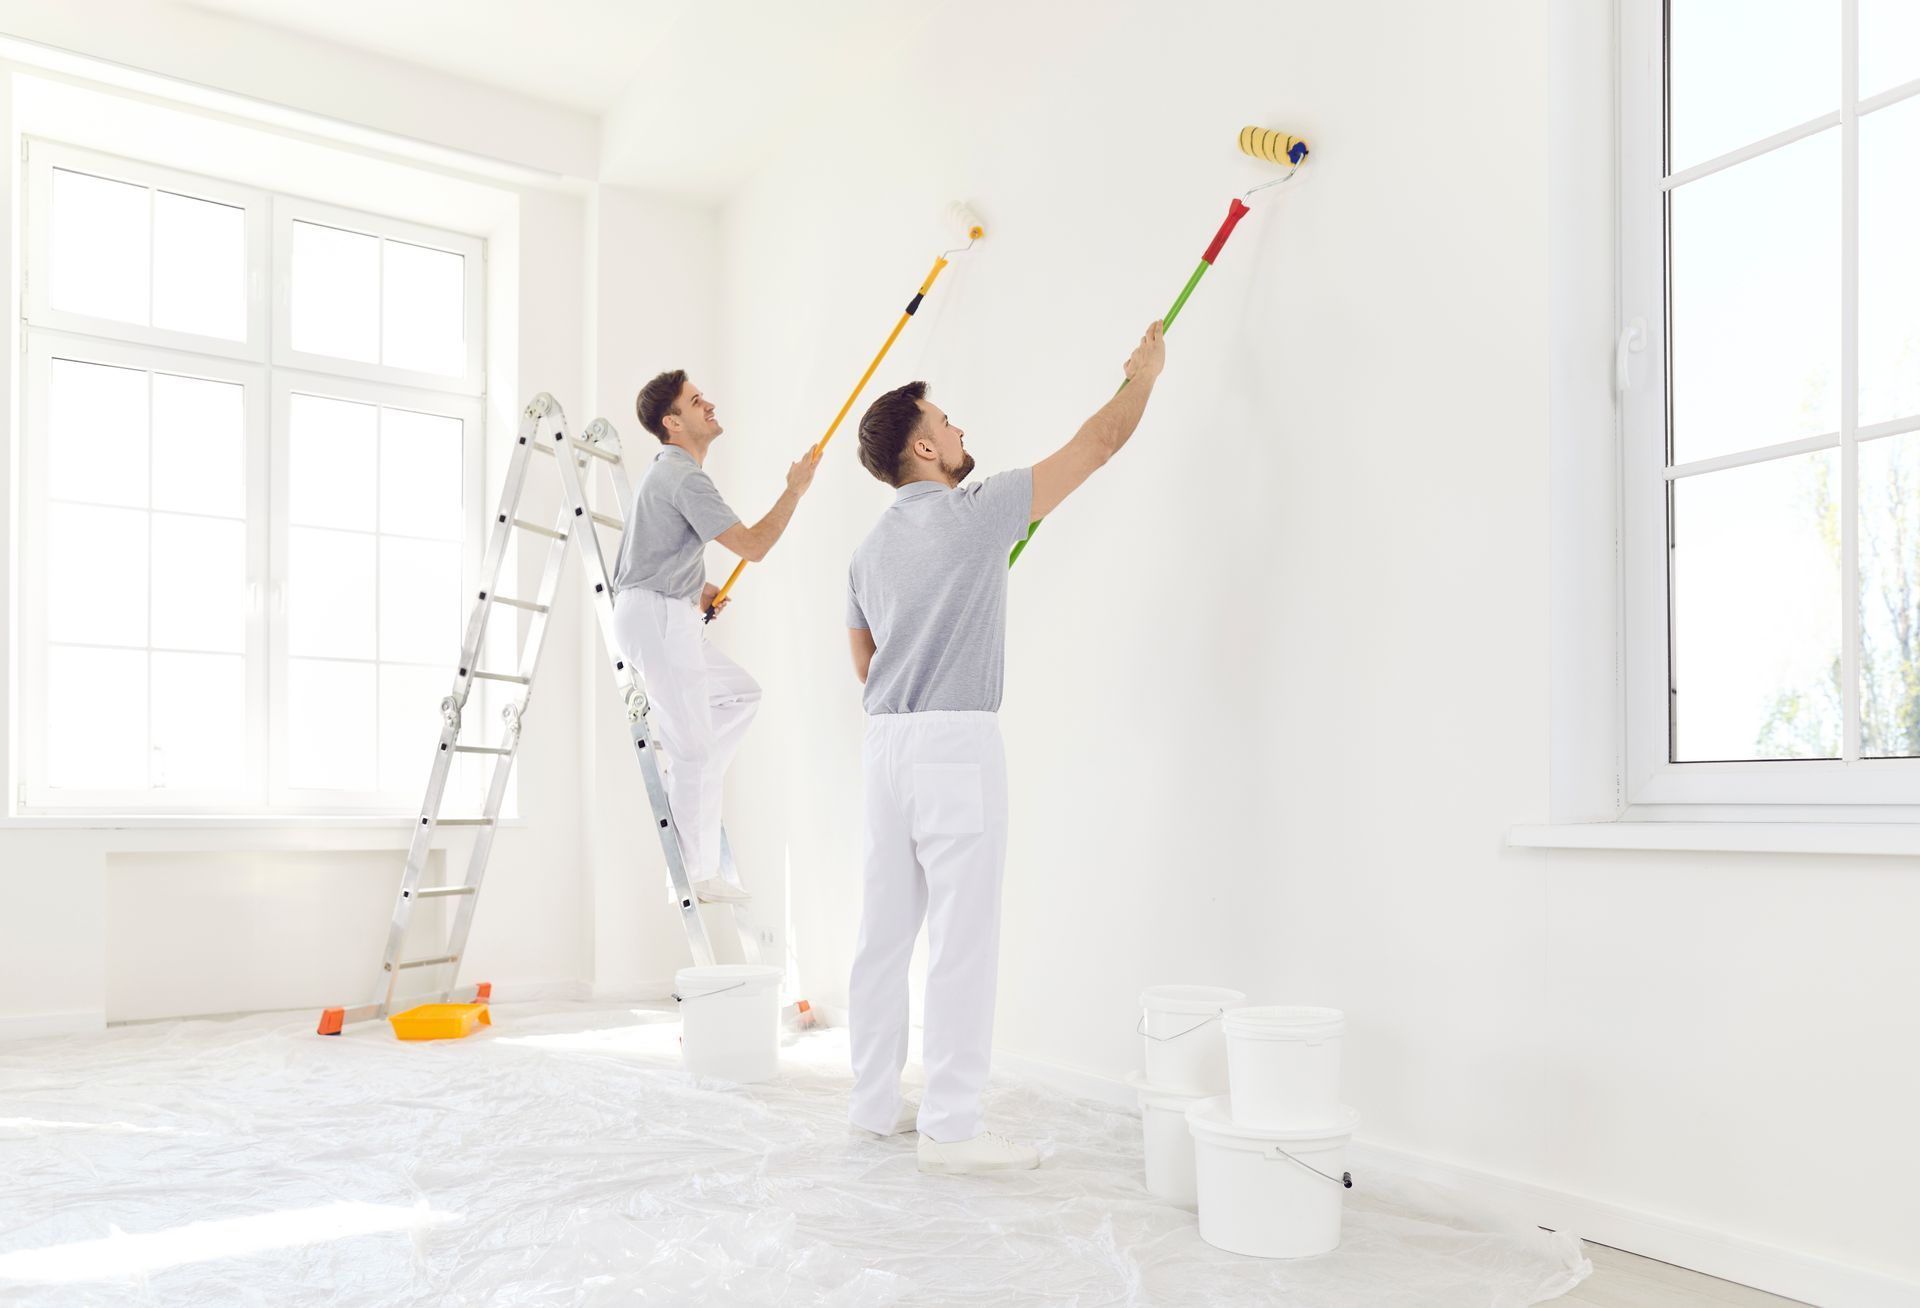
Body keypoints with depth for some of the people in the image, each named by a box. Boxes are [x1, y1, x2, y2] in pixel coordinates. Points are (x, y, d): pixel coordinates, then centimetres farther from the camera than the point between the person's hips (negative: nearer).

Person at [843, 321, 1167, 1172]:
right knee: (961, 936, -4)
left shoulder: (871, 549, 13)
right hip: (956, 742, -8)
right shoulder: (974, 513, -8)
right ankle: (951, 1129, 0)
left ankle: (875, 1102, 22)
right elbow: (1097, 444, -1)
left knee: (886, 929, 12)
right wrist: (1145, 374, 15)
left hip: (887, 740, 8)